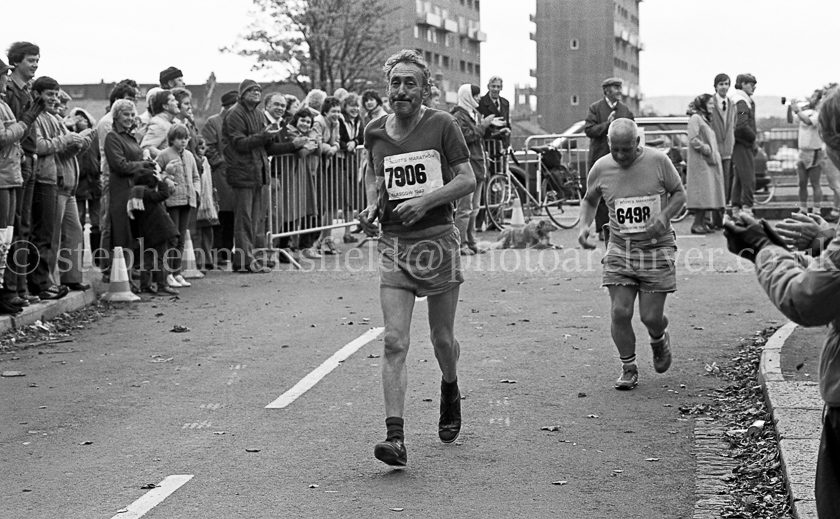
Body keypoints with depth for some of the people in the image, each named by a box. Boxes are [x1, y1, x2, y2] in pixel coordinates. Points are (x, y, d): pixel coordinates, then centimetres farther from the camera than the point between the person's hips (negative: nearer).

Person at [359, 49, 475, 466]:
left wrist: (425, 200, -19)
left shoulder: (442, 125, -5)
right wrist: (372, 204, 3)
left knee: (442, 338, 10)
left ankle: (450, 393, 44)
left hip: (438, 240, -2)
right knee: (394, 342, -10)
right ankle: (395, 438, -14)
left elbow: (468, 180, -6)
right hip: (394, 244, 2)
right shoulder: (375, 132, 6)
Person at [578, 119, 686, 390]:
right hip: (619, 249, 2)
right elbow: (589, 200, 15)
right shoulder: (601, 169, -2)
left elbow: (679, 193, 3)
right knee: (620, 312, -7)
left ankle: (660, 339, 34)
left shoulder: (658, 161, -9)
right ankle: (628, 369, 13)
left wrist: (664, 215, -16)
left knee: (651, 316, -3)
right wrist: (584, 226, -3)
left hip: (656, 248, -2)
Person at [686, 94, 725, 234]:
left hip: (710, 161, 10)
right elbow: (693, 140, -17)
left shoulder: (705, 119, 22)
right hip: (700, 161, -10)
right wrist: (706, 149, -17)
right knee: (703, 191, -12)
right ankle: (697, 224, -10)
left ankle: (702, 223, 8)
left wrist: (714, 154, 12)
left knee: (707, 194, 6)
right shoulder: (695, 118, -8)